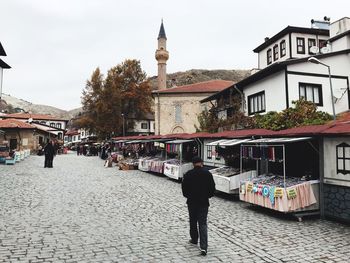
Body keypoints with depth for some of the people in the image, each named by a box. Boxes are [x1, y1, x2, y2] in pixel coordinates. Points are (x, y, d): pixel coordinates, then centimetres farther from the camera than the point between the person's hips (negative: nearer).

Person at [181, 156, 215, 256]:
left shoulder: (188, 174, -6)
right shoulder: (207, 173, -6)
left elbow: (184, 188, -1)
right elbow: (212, 188, -1)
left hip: (192, 202, 0)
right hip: (204, 202, 0)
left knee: (193, 221, 19)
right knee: (203, 224, 1)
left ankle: (194, 239, 36)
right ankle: (203, 247, -9)